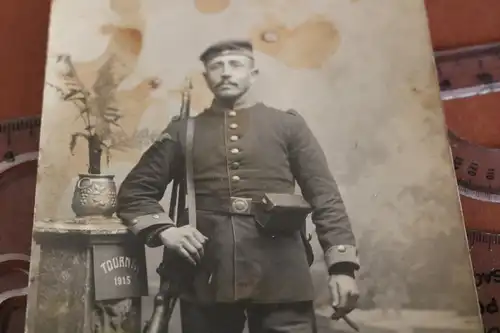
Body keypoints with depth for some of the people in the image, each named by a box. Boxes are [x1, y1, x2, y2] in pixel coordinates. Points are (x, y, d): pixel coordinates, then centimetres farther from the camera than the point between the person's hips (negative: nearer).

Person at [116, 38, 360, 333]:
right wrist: (164, 230, -4)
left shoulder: (288, 125, 9)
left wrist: (342, 266, -5)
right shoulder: (183, 132, 12)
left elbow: (326, 198, 5)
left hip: (281, 276, -1)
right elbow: (134, 191, 15)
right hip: (209, 276, 2)